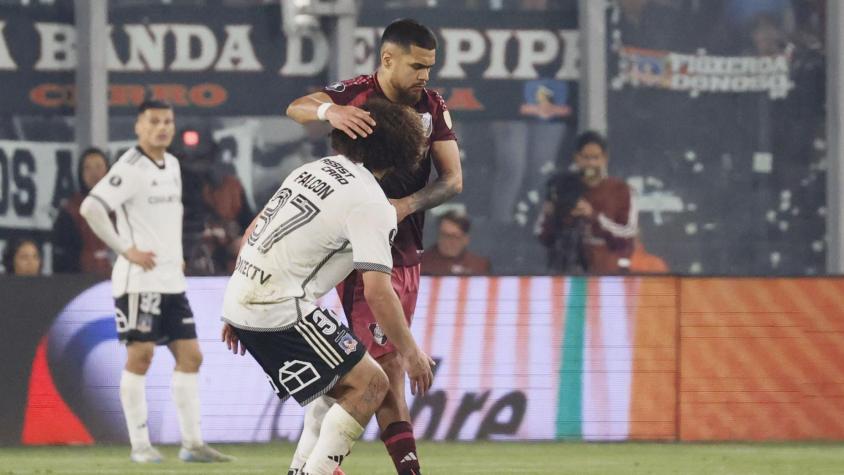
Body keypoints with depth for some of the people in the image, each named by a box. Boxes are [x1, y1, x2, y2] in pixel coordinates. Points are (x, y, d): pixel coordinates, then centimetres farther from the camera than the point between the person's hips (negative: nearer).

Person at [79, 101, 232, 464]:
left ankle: (192, 443, 8)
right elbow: (90, 208, -22)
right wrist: (125, 249, -18)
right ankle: (140, 445, -3)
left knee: (190, 355, 5)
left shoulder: (172, 165, 14)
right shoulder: (131, 169, -12)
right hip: (140, 278, -8)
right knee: (141, 354, -7)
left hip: (171, 279, 8)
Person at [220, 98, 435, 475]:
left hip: (239, 299, 9)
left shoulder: (312, 170, 15)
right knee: (370, 384, -5)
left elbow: (253, 233, 20)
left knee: (340, 383, 22)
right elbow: (377, 291, -17)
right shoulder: (371, 204, -10)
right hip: (280, 311, -9)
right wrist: (411, 354, -7)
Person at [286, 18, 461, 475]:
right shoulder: (355, 94, -10)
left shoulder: (432, 106, 4)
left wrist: (408, 204, -19)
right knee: (387, 361, -10)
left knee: (382, 362, 10)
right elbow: (296, 109, -28)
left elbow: (452, 178, -1)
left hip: (406, 247, 7)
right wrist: (329, 111, -50)